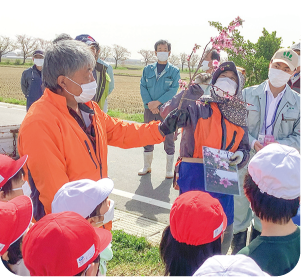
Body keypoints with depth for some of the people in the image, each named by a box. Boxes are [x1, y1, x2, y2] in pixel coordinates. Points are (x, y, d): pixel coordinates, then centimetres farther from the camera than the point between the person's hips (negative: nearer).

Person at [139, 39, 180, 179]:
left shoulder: (174, 71, 2)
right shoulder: (147, 69, 9)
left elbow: (173, 90, -8)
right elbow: (142, 87, 2)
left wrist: (157, 102, -17)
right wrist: (149, 103, -13)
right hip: (149, 109, 3)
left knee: (168, 138, 2)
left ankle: (169, 169, 13)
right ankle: (147, 166, 25)